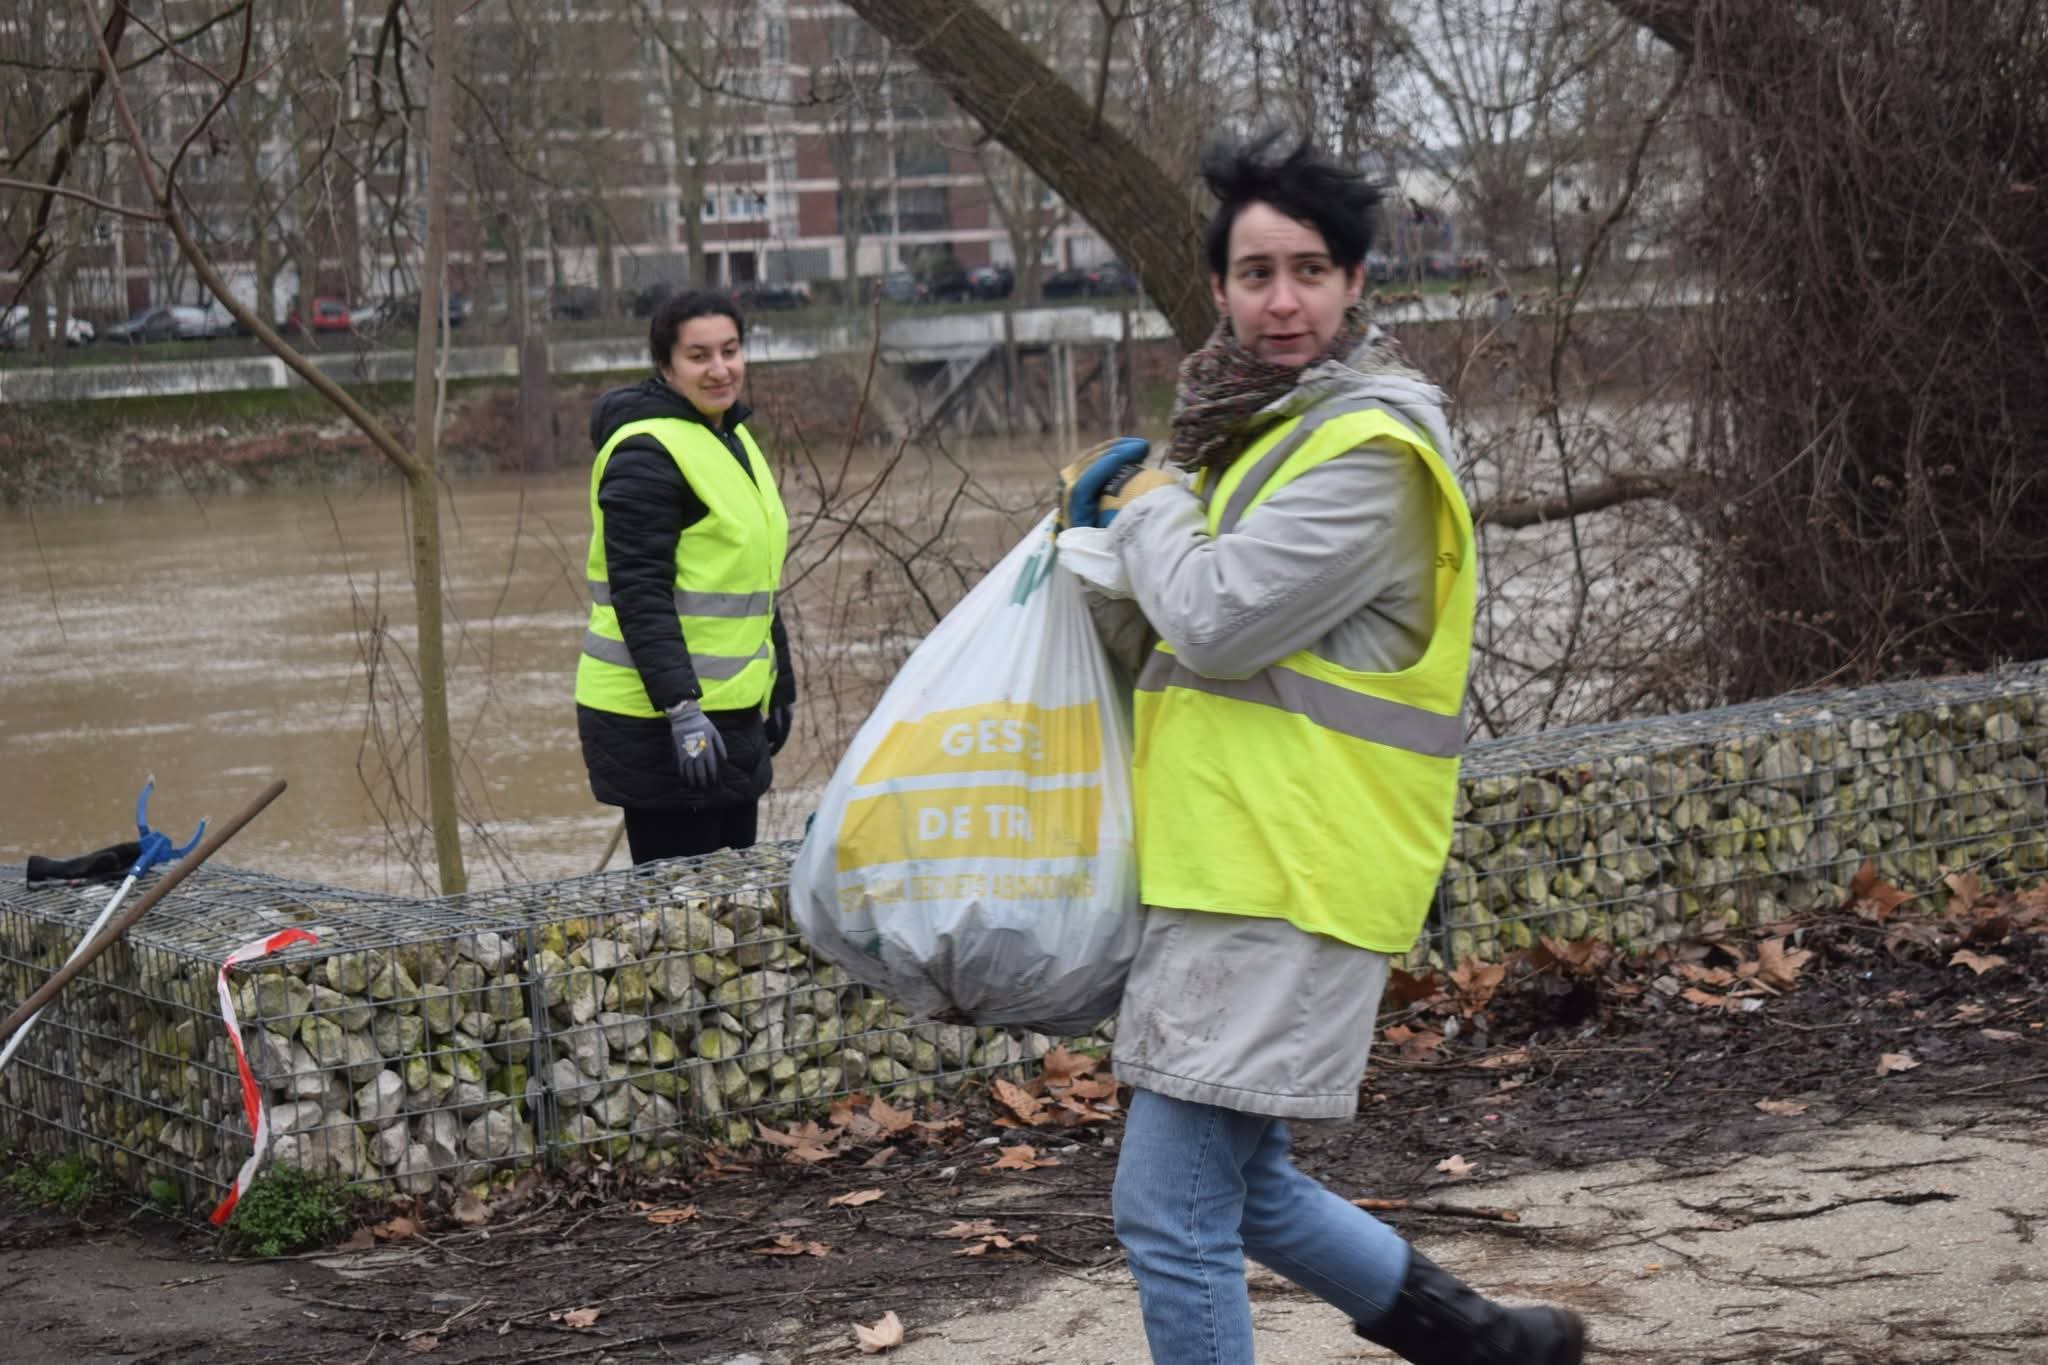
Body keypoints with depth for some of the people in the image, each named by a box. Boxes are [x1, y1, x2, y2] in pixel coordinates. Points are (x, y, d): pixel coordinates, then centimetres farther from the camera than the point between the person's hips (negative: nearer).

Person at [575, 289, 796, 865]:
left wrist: (780, 684, 25)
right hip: (659, 723, -10)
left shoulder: (734, 440, 16)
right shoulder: (646, 453, -14)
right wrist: (681, 708, -26)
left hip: (730, 715, 10)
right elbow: (639, 593, -20)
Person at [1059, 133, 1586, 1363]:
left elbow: (1219, 617, -21)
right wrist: (1135, 504, 11)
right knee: (1239, 1190, 20)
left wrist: (1152, 508, -2)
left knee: (1170, 1212, -9)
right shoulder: (1265, 422, 17)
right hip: (1237, 868, 10)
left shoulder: (1368, 449, -15)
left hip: (1286, 881, -10)